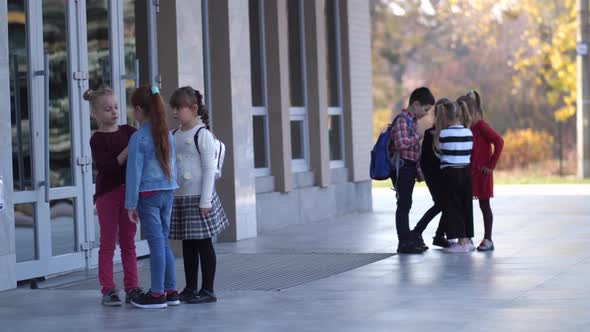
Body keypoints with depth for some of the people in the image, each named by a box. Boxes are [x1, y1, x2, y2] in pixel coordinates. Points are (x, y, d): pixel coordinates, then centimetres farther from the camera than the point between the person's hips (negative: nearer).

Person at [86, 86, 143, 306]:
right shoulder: (97, 139, -7)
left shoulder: (128, 131, 6)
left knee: (128, 243, 9)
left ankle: (132, 288, 14)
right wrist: (127, 151, -24)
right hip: (107, 194, -4)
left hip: (129, 191, 4)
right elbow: (106, 167, -18)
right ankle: (108, 290, 6)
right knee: (108, 243, 2)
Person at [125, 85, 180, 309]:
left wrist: (131, 203, -7)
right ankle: (170, 290, 16)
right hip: (168, 191, 6)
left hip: (148, 193, -6)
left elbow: (135, 172, -12)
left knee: (156, 242, -3)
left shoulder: (138, 138, -13)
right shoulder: (167, 134, 6)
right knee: (163, 241, 13)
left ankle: (157, 294, 2)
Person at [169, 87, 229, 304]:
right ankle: (190, 288, 18)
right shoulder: (174, 135, 12)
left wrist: (205, 200, -16)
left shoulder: (202, 135, -9)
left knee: (203, 243, -1)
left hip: (198, 197, -7)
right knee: (187, 245, 11)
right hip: (179, 197, 7)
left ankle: (208, 290, 3)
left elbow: (210, 168, -12)